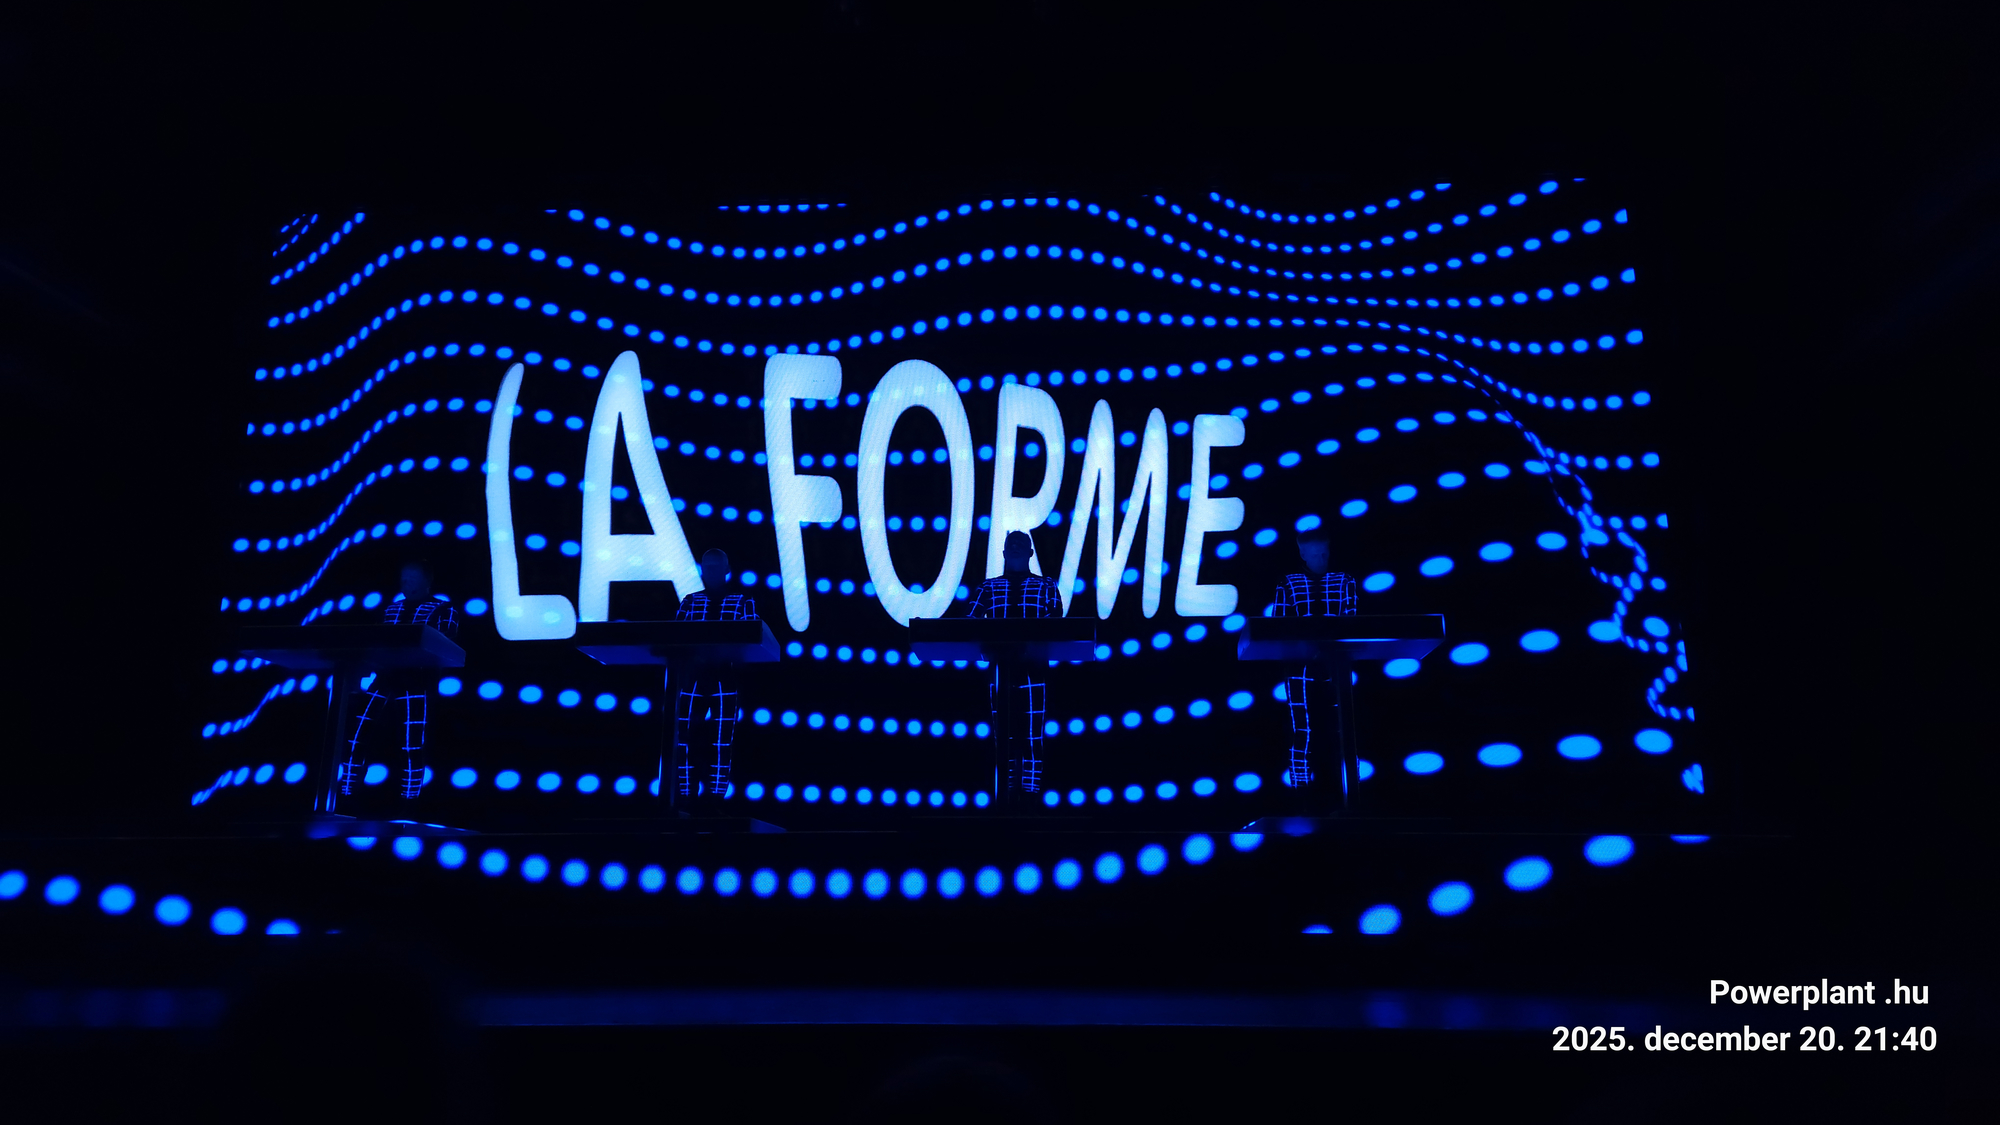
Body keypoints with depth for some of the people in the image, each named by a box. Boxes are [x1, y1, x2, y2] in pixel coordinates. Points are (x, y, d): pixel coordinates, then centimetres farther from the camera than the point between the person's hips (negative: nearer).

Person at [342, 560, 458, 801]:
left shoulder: (444, 610, 5)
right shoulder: (391, 608, 21)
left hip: (415, 682, -5)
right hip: (384, 678, 5)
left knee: (412, 747, -6)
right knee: (355, 737, -3)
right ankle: (344, 799, 6)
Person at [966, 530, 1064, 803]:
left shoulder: (1046, 585, 11)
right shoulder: (989, 587, 13)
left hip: (1033, 670, -1)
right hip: (1000, 670, 1)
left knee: (1032, 737, -4)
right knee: (1004, 737, 3)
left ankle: (1029, 798, 1)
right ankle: (1005, 800, 8)